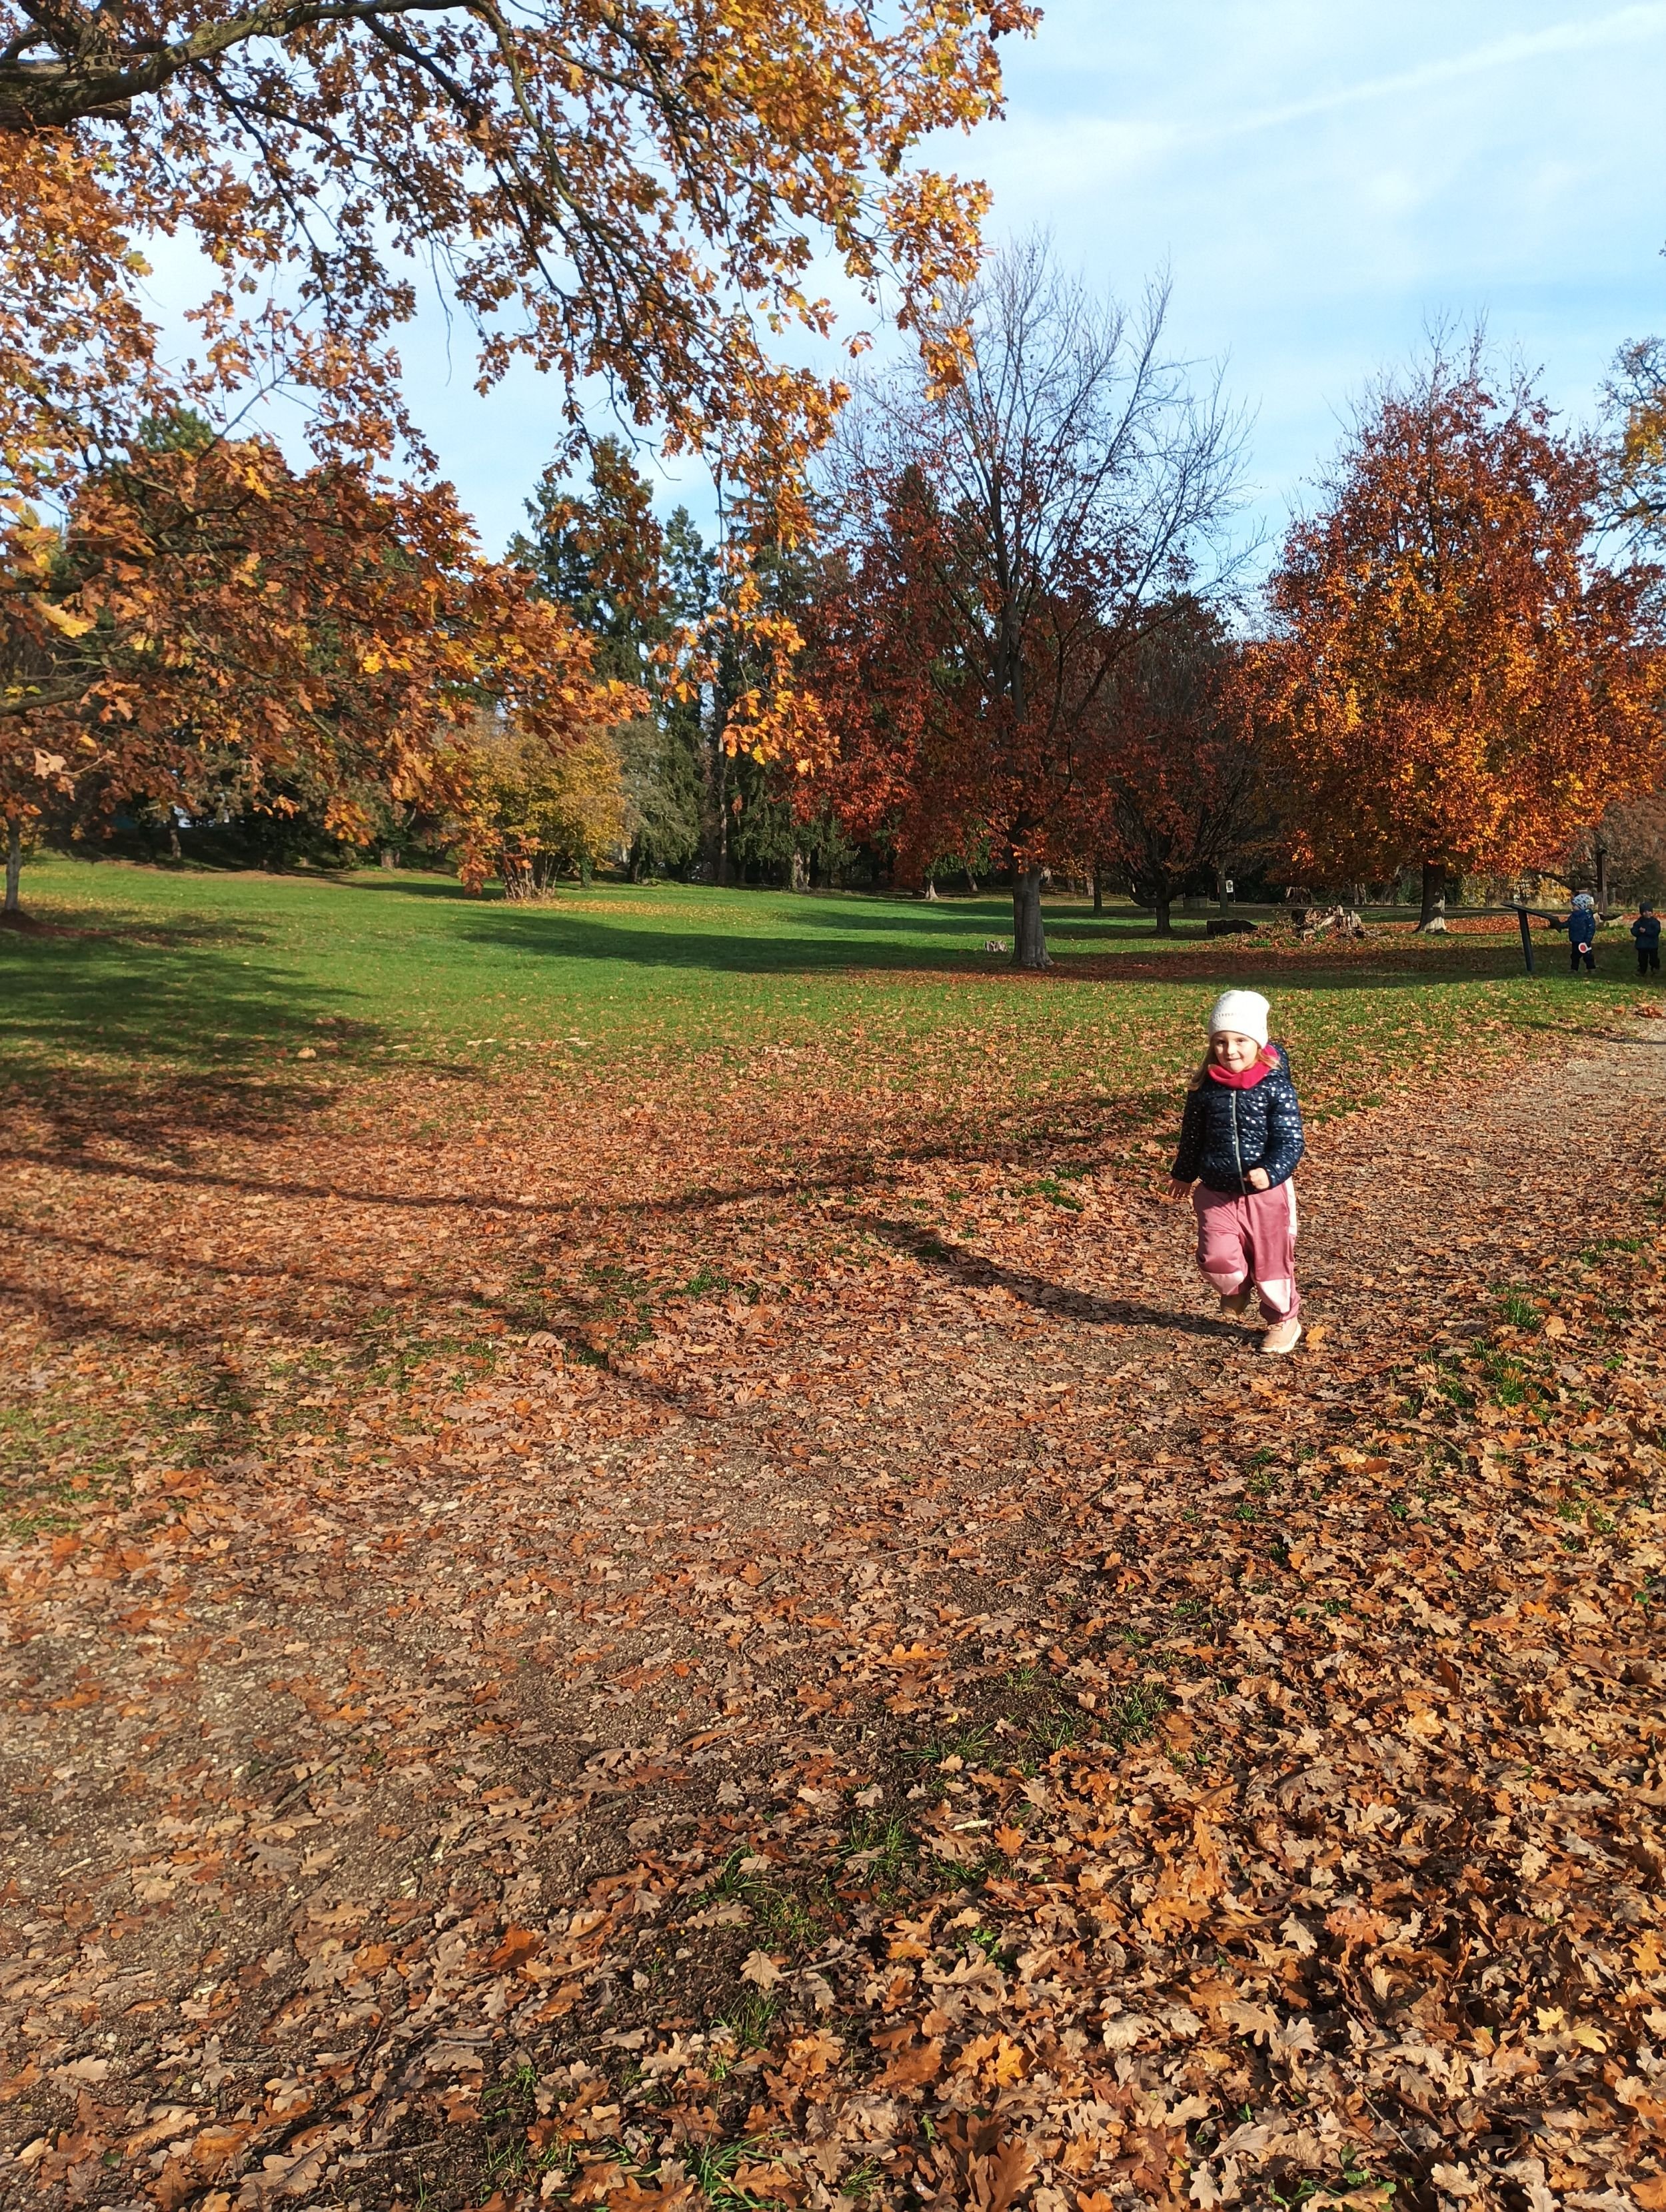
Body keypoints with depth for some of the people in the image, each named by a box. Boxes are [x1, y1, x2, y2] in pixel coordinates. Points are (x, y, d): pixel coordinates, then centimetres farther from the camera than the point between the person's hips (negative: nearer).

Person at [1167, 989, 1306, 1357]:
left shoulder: (1276, 1086, -12)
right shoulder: (1205, 1088, -3)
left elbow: (1290, 1140, -14)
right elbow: (1192, 1136, 13)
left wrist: (1271, 1172, -31)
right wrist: (1183, 1174, 25)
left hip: (1267, 1192, -2)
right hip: (1216, 1192, 2)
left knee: (1272, 1260, 9)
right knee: (1217, 1258, -10)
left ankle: (1283, 1321, 35)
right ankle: (1238, 1288, 26)